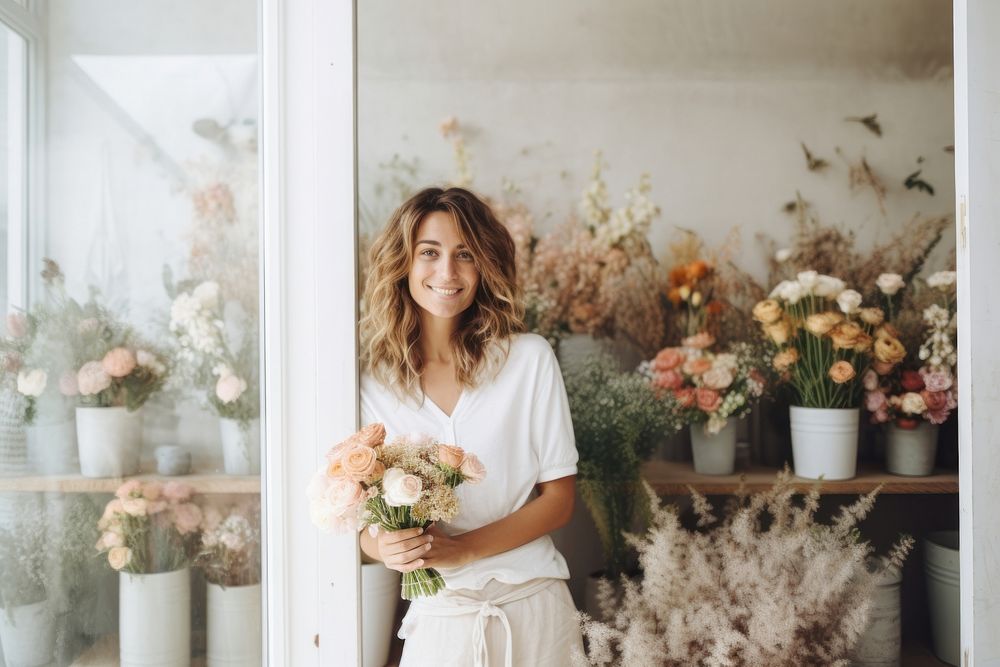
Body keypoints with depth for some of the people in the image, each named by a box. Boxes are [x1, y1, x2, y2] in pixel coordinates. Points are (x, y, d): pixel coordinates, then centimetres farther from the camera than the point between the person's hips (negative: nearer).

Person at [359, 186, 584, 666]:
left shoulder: (530, 358, -8)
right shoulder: (373, 381, -3)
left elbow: (558, 499, -5)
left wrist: (462, 549, -17)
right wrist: (387, 547, -19)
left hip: (533, 609, 0)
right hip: (439, 618, 1)